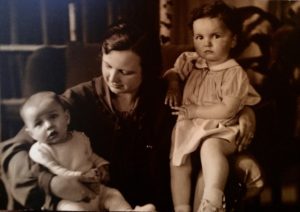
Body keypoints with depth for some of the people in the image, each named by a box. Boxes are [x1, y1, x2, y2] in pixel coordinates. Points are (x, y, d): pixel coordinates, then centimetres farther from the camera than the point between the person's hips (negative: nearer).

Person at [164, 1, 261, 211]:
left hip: (220, 130, -6)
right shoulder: (191, 62, 10)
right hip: (189, 126, 6)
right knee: (178, 159, -15)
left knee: (210, 147, -36)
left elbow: (228, 110, -16)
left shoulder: (235, 73, -8)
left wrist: (194, 111, -12)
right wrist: (173, 85, 4)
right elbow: (173, 73, 28)